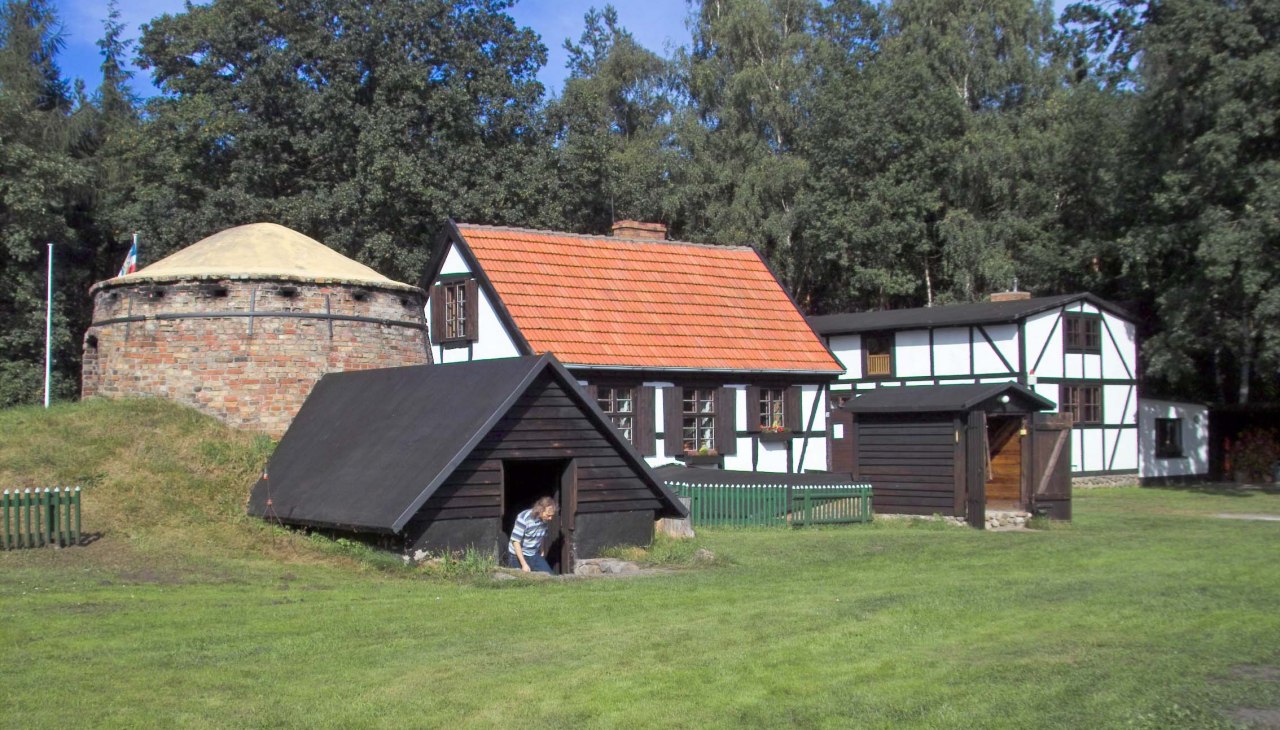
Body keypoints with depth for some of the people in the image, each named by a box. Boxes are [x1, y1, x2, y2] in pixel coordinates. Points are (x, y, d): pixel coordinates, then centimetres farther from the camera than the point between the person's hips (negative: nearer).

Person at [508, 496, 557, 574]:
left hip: (535, 555, 6)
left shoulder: (545, 519, -6)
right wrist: (524, 564, -24)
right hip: (520, 556, -6)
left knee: (549, 576, -5)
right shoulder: (524, 518, -23)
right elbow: (515, 541, -23)